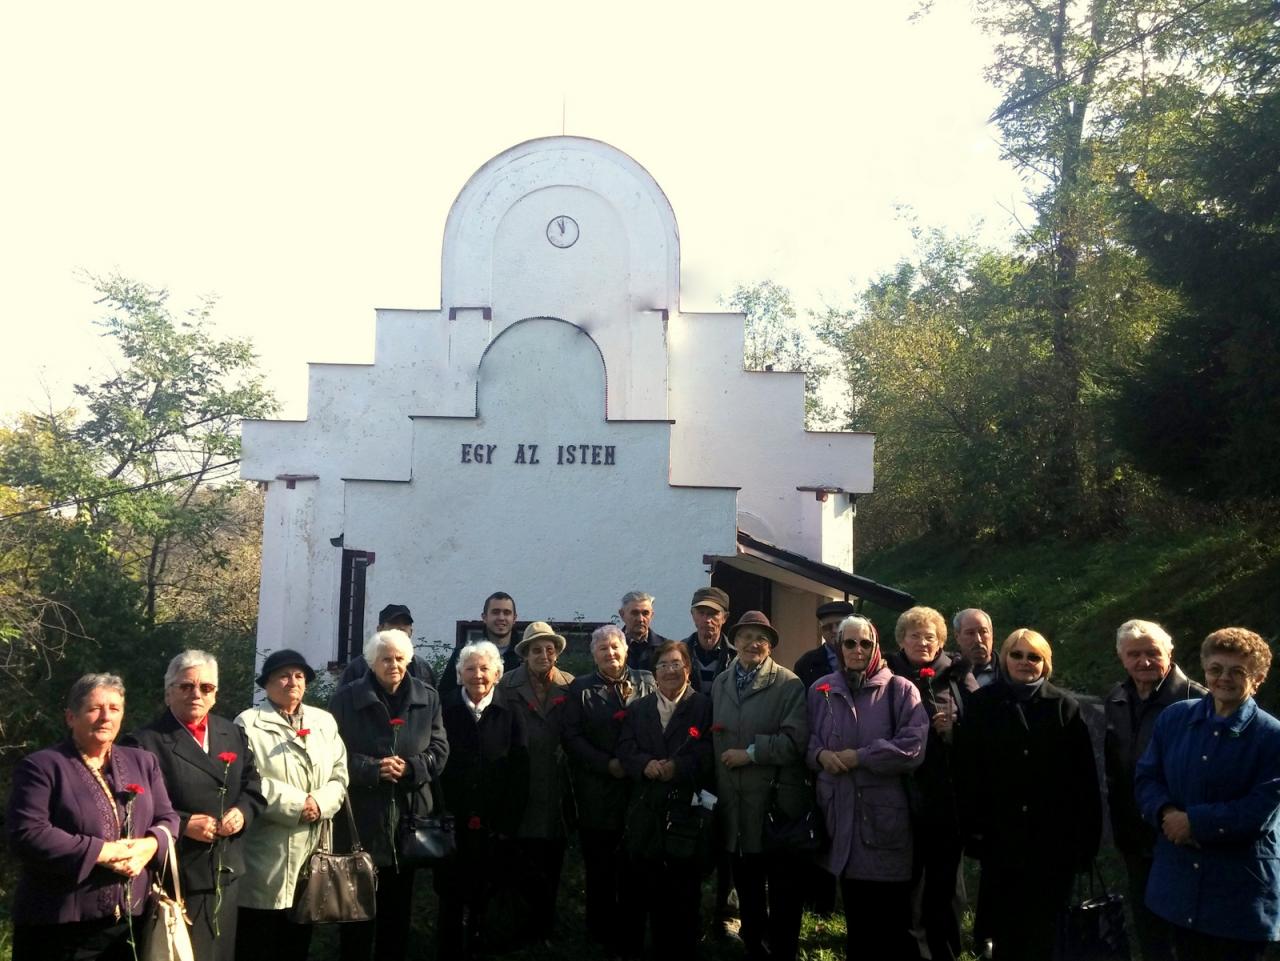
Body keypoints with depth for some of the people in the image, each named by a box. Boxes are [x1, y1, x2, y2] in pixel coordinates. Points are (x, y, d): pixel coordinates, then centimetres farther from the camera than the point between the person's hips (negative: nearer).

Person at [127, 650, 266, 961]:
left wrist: (242, 811, -9)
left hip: (227, 872, 6)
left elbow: (253, 787, 11)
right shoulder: (146, 742, -7)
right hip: (177, 876, -6)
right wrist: (183, 824, -20)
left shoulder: (234, 734, 11)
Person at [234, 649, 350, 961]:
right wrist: (297, 805, -17)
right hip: (267, 856, -5)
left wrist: (320, 804, -12)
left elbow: (339, 776, 7)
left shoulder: (324, 722, 11)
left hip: (312, 849, 5)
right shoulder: (249, 723, -5)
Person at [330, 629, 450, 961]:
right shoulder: (347, 698, -3)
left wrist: (409, 767, -15)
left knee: (398, 902, 13)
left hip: (409, 814, 3)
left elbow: (439, 751, 3)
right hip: (362, 815, -3)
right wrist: (374, 769, -21)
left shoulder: (428, 698, 5)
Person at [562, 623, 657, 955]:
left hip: (639, 788, 0)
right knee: (599, 869, 7)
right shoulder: (580, 688, 6)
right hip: (597, 794, 0)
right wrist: (607, 764, -12)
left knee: (634, 868, 5)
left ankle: (629, 936, 16)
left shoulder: (645, 682, 8)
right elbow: (572, 737, -3)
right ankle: (602, 935, 20)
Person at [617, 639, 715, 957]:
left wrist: (678, 767, -19)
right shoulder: (638, 708, 16)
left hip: (688, 808, -3)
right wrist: (645, 764, -13)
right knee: (648, 885, 6)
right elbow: (625, 749, 6)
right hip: (647, 810, 3)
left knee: (684, 888, 1)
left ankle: (683, 948, 16)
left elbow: (709, 753, -6)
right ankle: (659, 945, 20)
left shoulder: (705, 706, 3)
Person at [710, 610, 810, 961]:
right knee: (746, 884, 17)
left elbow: (796, 740, -17)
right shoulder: (719, 683, 11)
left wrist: (751, 753, -17)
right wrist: (715, 785, 8)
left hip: (776, 801, -5)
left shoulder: (789, 684, -7)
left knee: (784, 889, 5)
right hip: (735, 803, 5)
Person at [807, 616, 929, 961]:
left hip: (886, 813, -3)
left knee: (893, 917, 4)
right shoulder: (821, 690, 8)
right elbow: (806, 741, 15)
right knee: (855, 915, 16)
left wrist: (858, 757, -14)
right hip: (841, 812, 4)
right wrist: (820, 754, -7)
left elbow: (913, 747, -14)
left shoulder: (900, 690, -4)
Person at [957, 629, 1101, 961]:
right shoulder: (981, 704, 1)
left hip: (1053, 837, 0)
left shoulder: (1065, 707, 1)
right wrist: (972, 827, -8)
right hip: (999, 835, 1)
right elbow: (967, 772, -3)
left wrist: (1087, 836, -6)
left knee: (1044, 928, 9)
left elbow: (1085, 778, -2)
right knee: (1003, 924, 11)